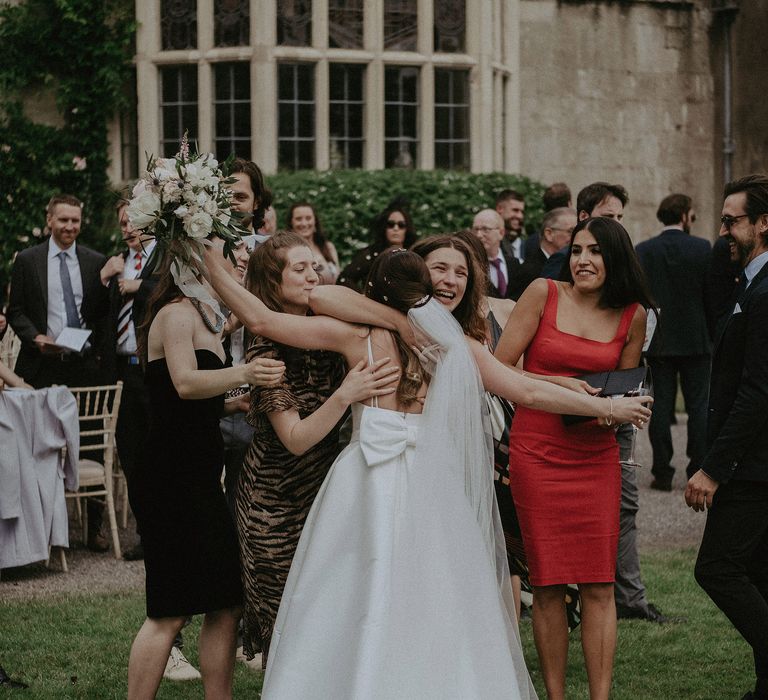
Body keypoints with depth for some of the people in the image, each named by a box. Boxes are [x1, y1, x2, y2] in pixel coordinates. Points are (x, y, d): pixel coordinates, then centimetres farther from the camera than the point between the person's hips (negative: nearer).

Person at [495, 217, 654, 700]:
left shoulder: (632, 316, 5)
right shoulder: (544, 294, -1)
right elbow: (499, 369, -2)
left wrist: (613, 411, -5)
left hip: (596, 457, 2)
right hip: (537, 454, -2)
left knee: (599, 586, -2)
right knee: (548, 584, 1)